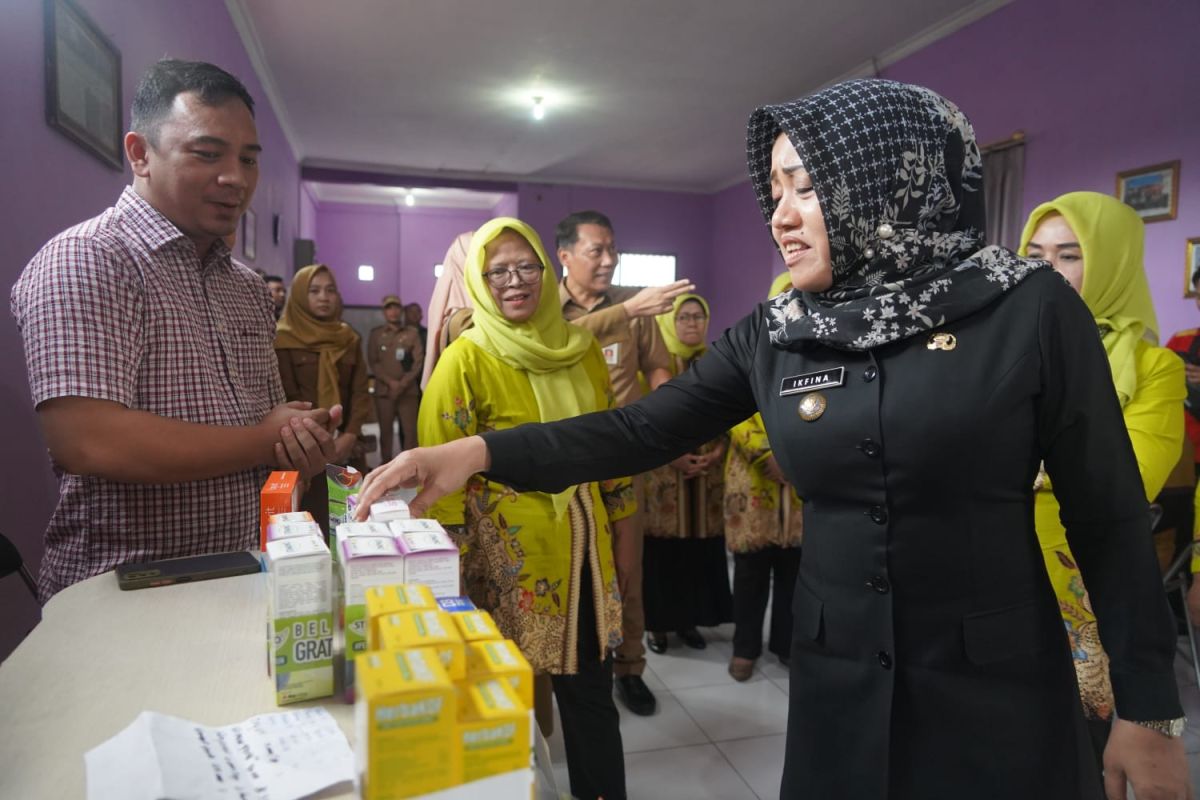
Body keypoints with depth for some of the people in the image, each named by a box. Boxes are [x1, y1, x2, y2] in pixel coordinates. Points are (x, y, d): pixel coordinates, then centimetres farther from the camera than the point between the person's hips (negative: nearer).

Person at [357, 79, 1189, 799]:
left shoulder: (1031, 308, -10)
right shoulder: (771, 336, -1)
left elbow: (1110, 520, -5)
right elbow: (641, 431, -5)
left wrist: (1150, 708, -2)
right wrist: (480, 451, -16)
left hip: (998, 688, -2)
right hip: (836, 683, 3)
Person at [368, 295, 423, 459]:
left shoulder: (412, 333, 7)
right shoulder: (375, 334, 8)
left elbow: (418, 361, 1)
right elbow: (373, 362, 1)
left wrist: (403, 384, -10)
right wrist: (391, 382, -11)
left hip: (408, 391, 0)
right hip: (384, 390, 0)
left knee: (410, 431, -3)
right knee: (385, 431, 4)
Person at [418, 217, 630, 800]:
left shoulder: (581, 348, 4)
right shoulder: (466, 359, -10)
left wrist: (613, 507, 18)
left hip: (581, 539, 5)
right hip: (507, 548, -4)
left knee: (590, 685, 14)